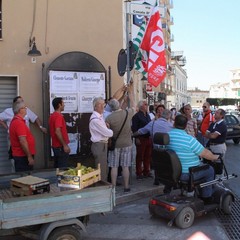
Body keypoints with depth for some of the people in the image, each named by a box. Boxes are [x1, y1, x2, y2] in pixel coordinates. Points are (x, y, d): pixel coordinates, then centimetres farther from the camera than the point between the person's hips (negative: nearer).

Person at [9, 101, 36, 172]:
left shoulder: (15, 121, 13)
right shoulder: (19, 123, -19)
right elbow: (23, 141, -24)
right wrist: (29, 157, -21)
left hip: (19, 155, 10)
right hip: (23, 156, -10)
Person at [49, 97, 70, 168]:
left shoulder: (52, 115, 13)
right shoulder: (59, 116, -16)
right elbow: (57, 132, -25)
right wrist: (65, 145, -22)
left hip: (55, 146, 10)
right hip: (61, 146, -10)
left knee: (57, 167, 15)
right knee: (63, 168, -5)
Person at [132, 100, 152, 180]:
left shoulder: (148, 115, 17)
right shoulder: (136, 116, -6)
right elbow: (134, 128, -12)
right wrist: (137, 138, -18)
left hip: (148, 138, 7)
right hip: (141, 139, -7)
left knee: (148, 156, 10)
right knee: (140, 156, 1)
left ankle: (146, 171, 20)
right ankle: (139, 173, 8)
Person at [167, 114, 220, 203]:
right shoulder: (189, 139, -24)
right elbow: (205, 153, -14)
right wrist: (215, 157, 7)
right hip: (186, 174, -7)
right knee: (210, 170, 16)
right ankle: (206, 198, 27)